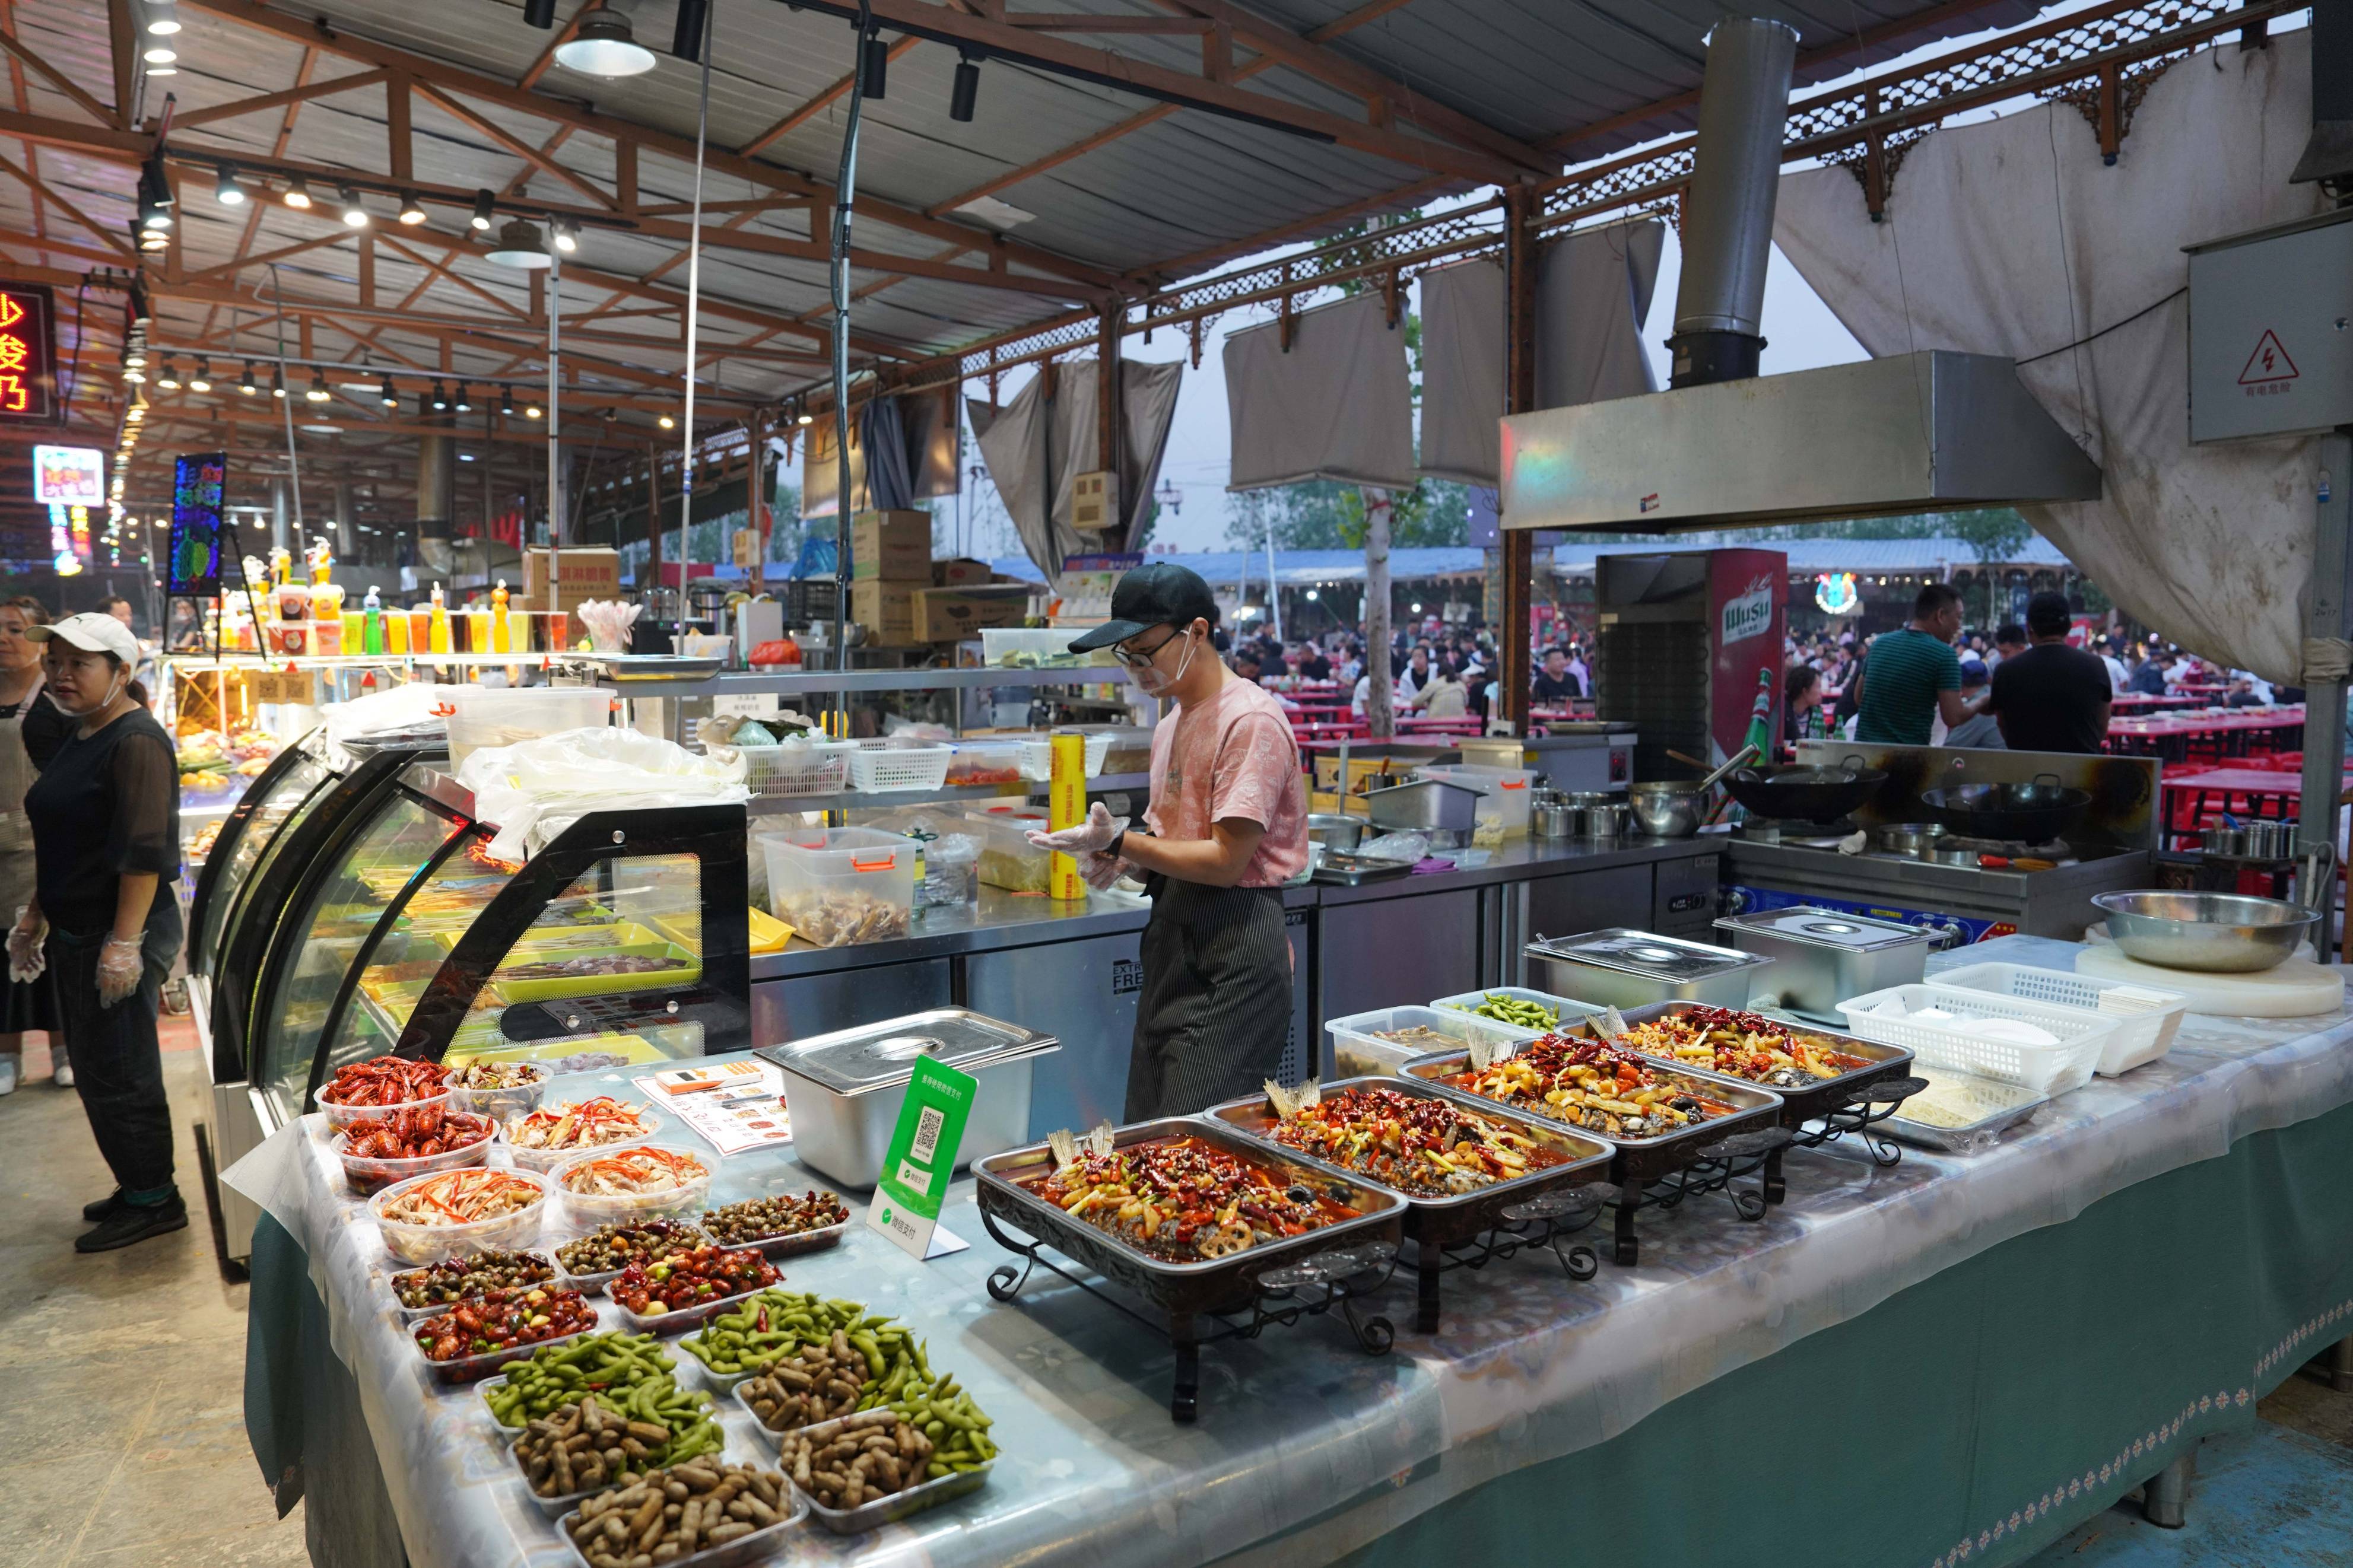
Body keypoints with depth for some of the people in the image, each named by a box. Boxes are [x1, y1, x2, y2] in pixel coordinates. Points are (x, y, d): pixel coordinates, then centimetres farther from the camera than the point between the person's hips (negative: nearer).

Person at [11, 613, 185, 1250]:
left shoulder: (136, 742, -17)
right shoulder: (79, 738, 13)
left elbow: (144, 851, -22)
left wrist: (124, 942, -24)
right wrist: (33, 917, 21)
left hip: (120, 934, -10)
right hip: (74, 933, 10)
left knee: (119, 1076, -1)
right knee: (95, 1071, 16)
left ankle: (153, 1202, 11)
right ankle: (137, 1189, 28)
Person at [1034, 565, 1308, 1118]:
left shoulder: (1250, 720, -13)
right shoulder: (1171, 726, 16)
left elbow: (1225, 860, -18)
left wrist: (1121, 841, -14)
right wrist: (1120, 857, 3)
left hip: (1232, 951, -9)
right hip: (1173, 937, 9)